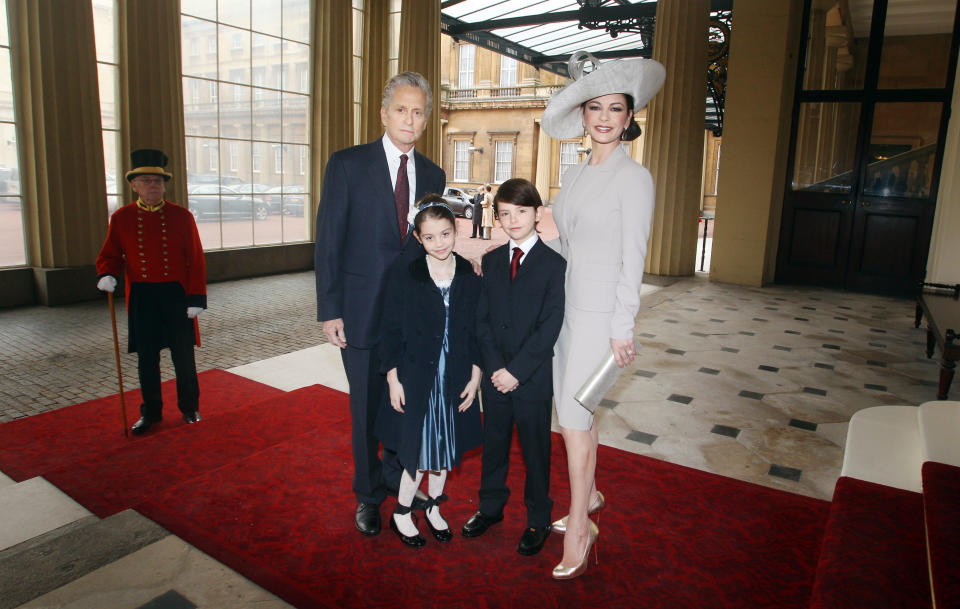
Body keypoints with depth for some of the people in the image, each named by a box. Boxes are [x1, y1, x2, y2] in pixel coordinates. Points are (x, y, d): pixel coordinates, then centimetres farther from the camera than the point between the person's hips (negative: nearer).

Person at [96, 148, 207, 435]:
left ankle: (189, 407, 24)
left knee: (183, 354, 5)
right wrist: (107, 275, -13)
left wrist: (196, 298, -8)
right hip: (141, 297, 2)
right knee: (147, 357, 8)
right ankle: (151, 412, 24)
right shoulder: (121, 218, 3)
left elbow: (196, 260, -2)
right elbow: (110, 255, 10)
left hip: (176, 295, -1)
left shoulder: (181, 216, -2)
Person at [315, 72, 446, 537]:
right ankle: (368, 495, 31)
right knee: (367, 407, 10)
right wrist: (329, 310, -10)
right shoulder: (347, 164, -4)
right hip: (363, 311, -3)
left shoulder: (432, 175, 7)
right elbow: (328, 242, -6)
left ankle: (397, 476, 39)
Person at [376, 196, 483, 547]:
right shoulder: (403, 274, -8)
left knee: (447, 447, 15)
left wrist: (474, 376, 0)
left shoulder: (470, 275, -1)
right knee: (419, 450, 4)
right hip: (415, 376, -3)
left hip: (456, 377, 3)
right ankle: (401, 514, 28)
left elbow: (476, 330, 3)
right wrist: (392, 378, -8)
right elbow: (391, 330, -5)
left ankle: (433, 508, 37)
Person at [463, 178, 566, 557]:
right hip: (495, 375, 4)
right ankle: (491, 507, 39)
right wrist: (495, 367, -8)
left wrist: (516, 371, -16)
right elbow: (482, 319, 3)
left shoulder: (554, 264, -9)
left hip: (534, 378, -4)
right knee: (493, 444, 18)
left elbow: (549, 328, -14)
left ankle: (538, 521, 30)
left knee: (535, 450, 10)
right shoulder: (491, 261, 5)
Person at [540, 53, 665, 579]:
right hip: (565, 304, 7)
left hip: (600, 311, -7)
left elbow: (632, 258, -13)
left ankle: (578, 526, 11)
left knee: (573, 416, -5)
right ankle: (589, 494, 35)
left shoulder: (634, 178, -11)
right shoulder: (574, 176, 10)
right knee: (575, 410, 16)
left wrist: (622, 327, -14)